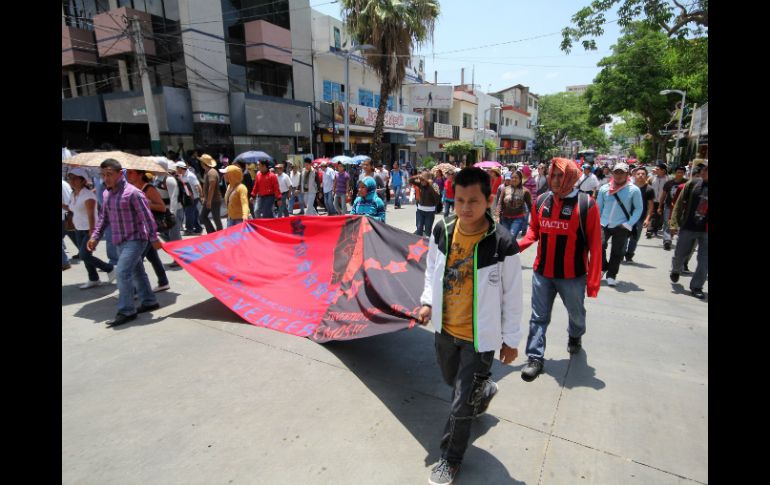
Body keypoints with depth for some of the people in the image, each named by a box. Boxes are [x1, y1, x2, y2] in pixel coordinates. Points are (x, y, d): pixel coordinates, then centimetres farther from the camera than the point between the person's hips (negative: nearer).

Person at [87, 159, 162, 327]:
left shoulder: (132, 192, -17)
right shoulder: (106, 193, 8)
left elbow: (147, 216, -16)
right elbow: (104, 217, 17)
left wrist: (154, 238, -15)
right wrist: (95, 236, 10)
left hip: (135, 239, -8)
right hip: (120, 241, 8)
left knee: (123, 272, -13)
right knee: (136, 272, 16)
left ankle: (126, 311, -4)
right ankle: (149, 302, 28)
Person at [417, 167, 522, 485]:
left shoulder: (502, 245, -21)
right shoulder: (441, 231, -9)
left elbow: (512, 296, -10)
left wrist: (511, 339, -3)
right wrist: (427, 301, 0)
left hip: (480, 337, -5)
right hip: (445, 329, 5)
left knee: (461, 406, 5)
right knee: (451, 380, 28)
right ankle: (484, 390, 62)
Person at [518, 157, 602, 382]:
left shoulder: (586, 204, -13)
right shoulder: (541, 200, -1)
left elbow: (595, 245, -11)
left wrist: (593, 279, -13)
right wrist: (518, 245, -9)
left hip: (573, 275, -2)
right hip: (542, 272, 2)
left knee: (576, 312, 23)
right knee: (539, 317, 7)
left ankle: (575, 336, 53)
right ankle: (535, 358, 18)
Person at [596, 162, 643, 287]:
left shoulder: (634, 190, -1)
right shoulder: (604, 188, 4)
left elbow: (638, 208, 1)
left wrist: (629, 224, -7)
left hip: (621, 226, -1)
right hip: (604, 224, 1)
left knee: (617, 252, 3)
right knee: (599, 246, -13)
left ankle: (611, 275, 18)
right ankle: (603, 268, 14)